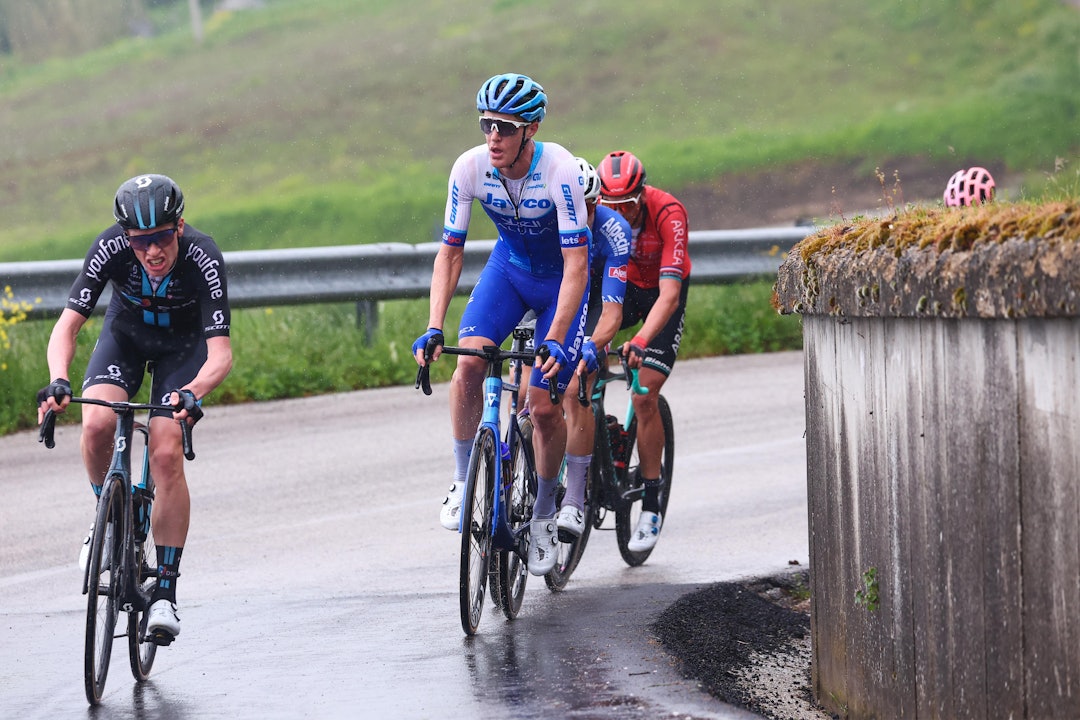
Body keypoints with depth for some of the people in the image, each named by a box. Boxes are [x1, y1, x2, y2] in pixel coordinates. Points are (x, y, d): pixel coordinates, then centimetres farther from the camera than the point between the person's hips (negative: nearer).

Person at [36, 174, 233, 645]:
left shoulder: (203, 258, -35)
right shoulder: (111, 248, -31)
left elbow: (221, 354, -39)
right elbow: (67, 325, -33)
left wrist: (194, 392, -59)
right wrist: (59, 382, -52)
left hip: (184, 343, -1)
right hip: (126, 332, 2)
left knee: (166, 455, -19)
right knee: (96, 424, -27)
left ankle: (165, 592, -10)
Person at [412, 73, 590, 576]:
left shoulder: (559, 171, -33)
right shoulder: (471, 168, -22)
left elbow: (577, 264, -34)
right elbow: (450, 253, -16)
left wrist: (555, 338, -43)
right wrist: (433, 329, -27)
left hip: (561, 280, -3)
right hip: (508, 268, 3)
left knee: (544, 406, -8)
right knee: (469, 362, -23)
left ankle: (543, 514, 14)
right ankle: (463, 482, -8)